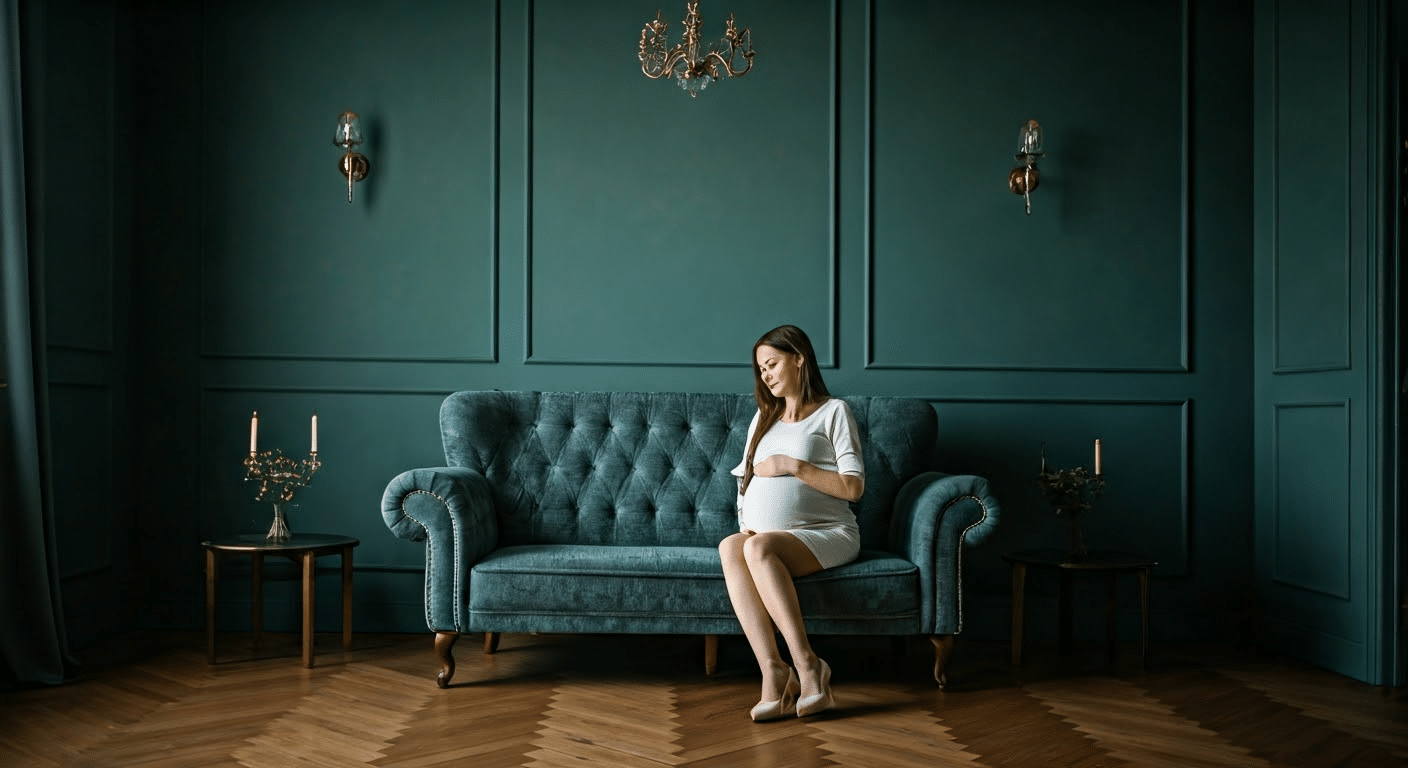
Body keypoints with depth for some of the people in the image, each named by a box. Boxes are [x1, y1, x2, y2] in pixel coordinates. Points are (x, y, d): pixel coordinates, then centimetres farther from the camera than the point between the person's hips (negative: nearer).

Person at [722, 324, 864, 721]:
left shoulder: (833, 411, 7)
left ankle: (806, 664, -36)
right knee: (730, 546, -31)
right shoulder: (763, 418, 27)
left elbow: (854, 486, -3)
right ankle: (773, 670, -40)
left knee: (759, 547, -36)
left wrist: (793, 466, -7)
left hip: (826, 534, -5)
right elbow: (745, 481, 25)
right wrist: (746, 525, 6)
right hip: (765, 538, 5)